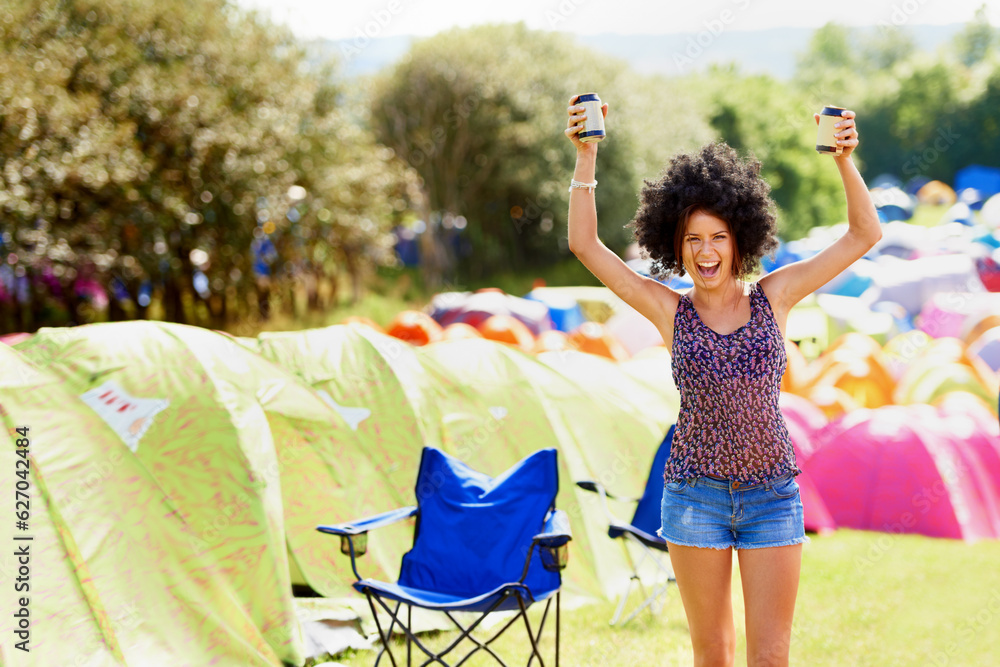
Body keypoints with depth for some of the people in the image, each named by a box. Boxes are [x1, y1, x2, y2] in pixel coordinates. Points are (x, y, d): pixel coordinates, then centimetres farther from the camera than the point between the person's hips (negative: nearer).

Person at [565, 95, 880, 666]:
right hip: (696, 493, 0)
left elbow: (865, 234, -1)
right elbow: (585, 244, -4)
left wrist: (845, 160, -16)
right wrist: (586, 155, -13)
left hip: (773, 495, 0)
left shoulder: (773, 296, 1)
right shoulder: (671, 311, 0)